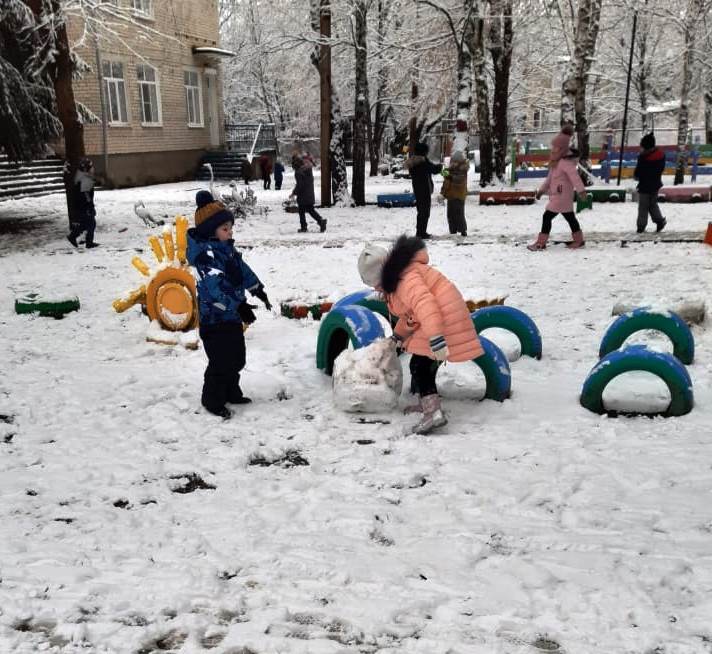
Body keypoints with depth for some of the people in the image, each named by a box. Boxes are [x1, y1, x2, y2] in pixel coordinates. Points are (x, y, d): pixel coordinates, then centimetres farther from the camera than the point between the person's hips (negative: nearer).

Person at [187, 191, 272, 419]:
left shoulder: (227, 248, 10)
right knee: (221, 361, -5)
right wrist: (239, 306, -35)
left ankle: (231, 392, 34)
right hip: (215, 318, -10)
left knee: (237, 357, 19)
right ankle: (213, 400, 10)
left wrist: (259, 290, 27)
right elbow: (216, 287, -31)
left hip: (232, 315, 10)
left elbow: (243, 270, 23)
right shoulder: (205, 253, -21)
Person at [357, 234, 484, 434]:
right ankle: (428, 403, 33)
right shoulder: (395, 281, 13)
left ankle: (434, 412, -19)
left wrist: (436, 338, -48)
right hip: (436, 321, 11)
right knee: (424, 364, 20)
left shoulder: (405, 278, -23)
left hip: (443, 319, -11)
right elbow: (407, 312, 27)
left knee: (420, 365, -13)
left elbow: (424, 303, -39)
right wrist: (398, 335, 39)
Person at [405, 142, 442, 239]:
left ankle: (419, 232, 23)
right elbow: (434, 170, -12)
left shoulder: (411, 162, 9)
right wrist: (439, 166, 10)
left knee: (421, 211, 18)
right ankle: (422, 232, -5)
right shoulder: (424, 161, -15)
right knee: (425, 212, -3)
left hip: (416, 190, 8)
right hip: (425, 190, -8)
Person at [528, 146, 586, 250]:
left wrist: (581, 190, -34)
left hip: (561, 197, -10)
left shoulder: (565, 162, -17)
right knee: (570, 217, 15)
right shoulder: (556, 163, 13)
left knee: (547, 216, -6)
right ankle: (579, 240, 23)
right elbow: (550, 179, 24)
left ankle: (540, 243, -1)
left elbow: (574, 176, -26)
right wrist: (542, 190, 25)